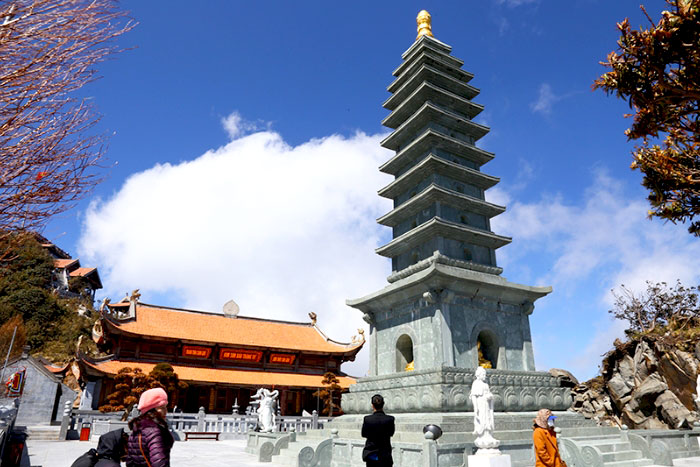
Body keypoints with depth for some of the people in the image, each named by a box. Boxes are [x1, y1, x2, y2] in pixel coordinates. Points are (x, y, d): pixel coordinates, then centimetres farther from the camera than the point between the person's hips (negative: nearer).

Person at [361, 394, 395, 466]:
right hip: (385, 457, -1)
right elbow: (391, 433, 4)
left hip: (370, 456, 1)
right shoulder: (390, 419, -13)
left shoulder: (367, 419, -12)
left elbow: (363, 434, 3)